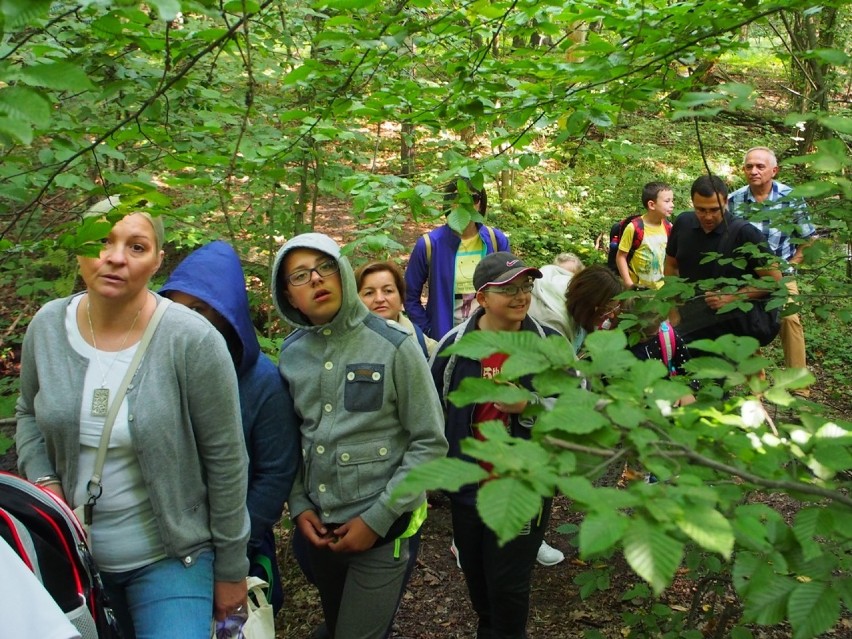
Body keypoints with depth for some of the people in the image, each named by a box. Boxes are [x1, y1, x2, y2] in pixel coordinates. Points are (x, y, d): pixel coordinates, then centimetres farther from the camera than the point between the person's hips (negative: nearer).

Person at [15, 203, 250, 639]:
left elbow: (225, 459, -13)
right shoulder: (47, 326, -6)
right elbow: (29, 412, 13)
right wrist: (42, 479, -6)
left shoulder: (192, 340, -20)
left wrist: (231, 569, -6)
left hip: (168, 558, -4)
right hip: (73, 552, 5)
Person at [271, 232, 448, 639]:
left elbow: (430, 443, -12)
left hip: (381, 529, -5)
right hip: (318, 527, 5)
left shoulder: (394, 347, -14)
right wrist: (299, 506, -4)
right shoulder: (290, 353, 0)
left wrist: (377, 520, -15)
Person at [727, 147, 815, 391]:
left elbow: (808, 239, 4)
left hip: (781, 275, -2)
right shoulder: (734, 200, -1)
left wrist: (791, 264, -4)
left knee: (790, 319, -17)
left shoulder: (791, 198, -5)